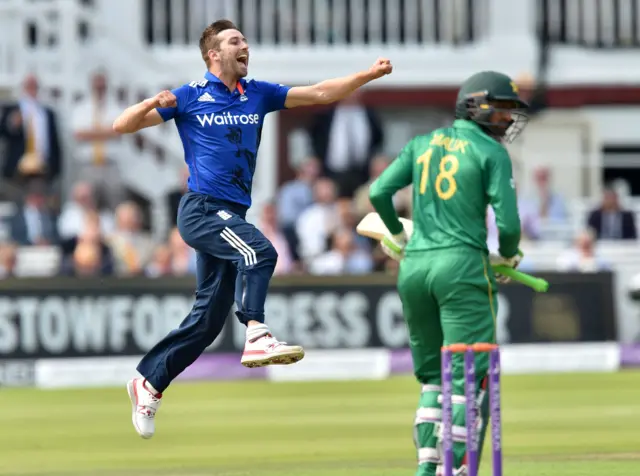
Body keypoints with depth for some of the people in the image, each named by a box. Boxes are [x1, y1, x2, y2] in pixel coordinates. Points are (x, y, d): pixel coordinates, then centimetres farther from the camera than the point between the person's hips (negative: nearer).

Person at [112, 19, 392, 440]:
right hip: (202, 209, -6)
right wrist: (153, 103, -18)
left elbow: (320, 93, 11)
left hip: (232, 215, 6)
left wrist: (368, 75, -1)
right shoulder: (190, 97, 1)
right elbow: (122, 125, 1)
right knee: (258, 251, -32)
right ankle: (257, 337, -42)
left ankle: (149, 382, 18)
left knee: (208, 318, 7)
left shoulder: (258, 94, 14)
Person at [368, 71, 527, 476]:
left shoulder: (422, 144, 13)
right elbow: (508, 223, -8)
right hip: (463, 265, -6)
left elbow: (379, 193, 4)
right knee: (471, 377, -3)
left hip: (414, 268, 6)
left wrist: (397, 236, 21)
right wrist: (509, 256, 12)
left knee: (432, 374, 16)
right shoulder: (492, 153, -2)